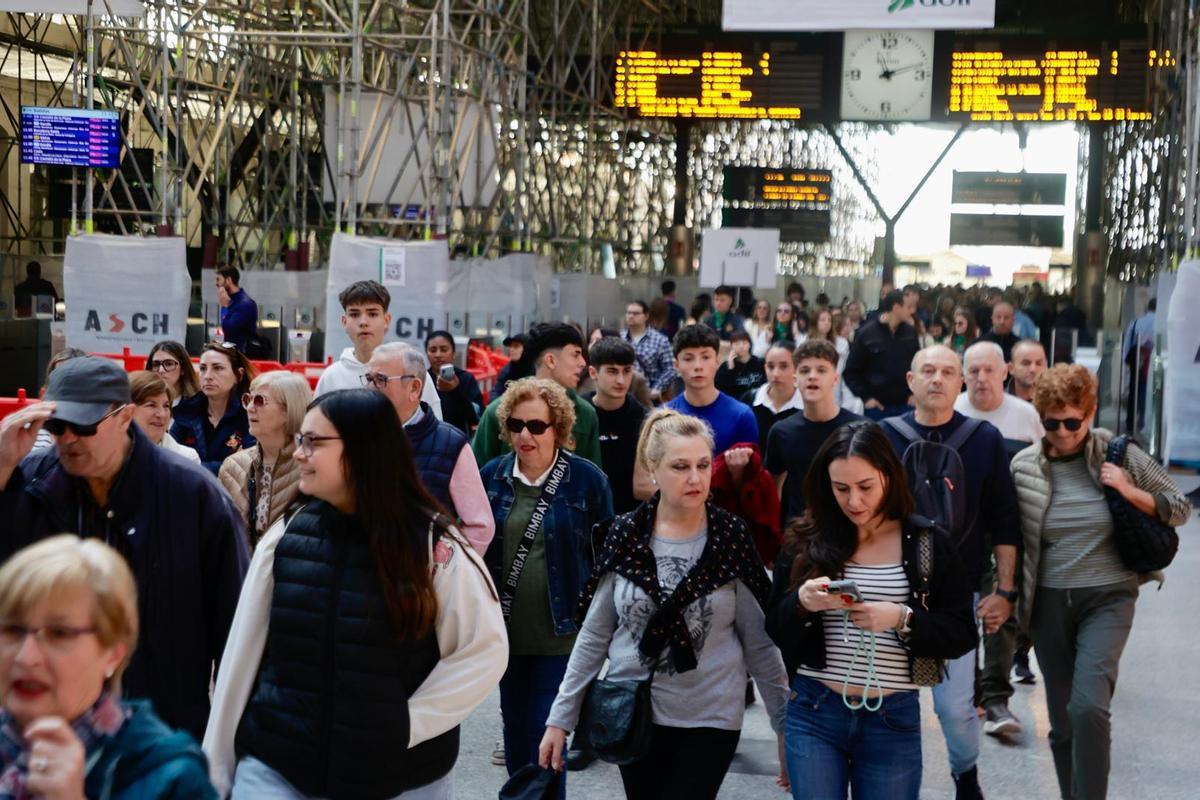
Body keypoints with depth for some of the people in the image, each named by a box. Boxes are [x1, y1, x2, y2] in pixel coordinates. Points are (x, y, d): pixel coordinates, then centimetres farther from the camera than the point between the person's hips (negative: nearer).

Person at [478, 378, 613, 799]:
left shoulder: (588, 479, -7)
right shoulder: (491, 476, 2)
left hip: (560, 629, -4)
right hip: (506, 626, 4)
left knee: (546, 730, -5)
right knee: (515, 724, 16)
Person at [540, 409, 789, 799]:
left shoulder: (732, 540, -6)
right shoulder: (624, 537, -3)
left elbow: (759, 641, -1)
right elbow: (594, 636, 2)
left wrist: (786, 721, -2)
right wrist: (560, 718, 1)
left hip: (709, 719, -2)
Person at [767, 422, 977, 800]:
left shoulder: (927, 543, -2)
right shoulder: (806, 540, 0)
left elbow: (961, 635, -2)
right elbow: (775, 630, 3)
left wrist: (902, 619, -18)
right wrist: (802, 604, -18)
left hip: (894, 719, 0)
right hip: (813, 713, 0)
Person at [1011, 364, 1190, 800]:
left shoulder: (1120, 455, -4)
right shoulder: (1024, 465, -2)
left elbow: (1180, 509, 5)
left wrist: (1129, 492, -11)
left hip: (1107, 598, -2)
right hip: (1049, 602, 2)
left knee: (1089, 706, -21)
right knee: (1062, 719, 9)